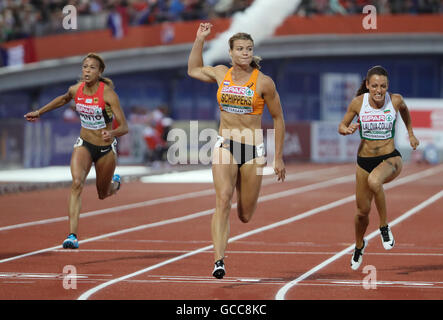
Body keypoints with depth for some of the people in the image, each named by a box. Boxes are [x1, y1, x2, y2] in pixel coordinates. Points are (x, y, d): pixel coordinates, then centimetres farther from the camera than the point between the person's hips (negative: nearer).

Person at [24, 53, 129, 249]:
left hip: (106, 148, -2)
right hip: (84, 144, 2)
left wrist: (112, 133, -45)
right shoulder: (75, 90, -9)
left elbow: (124, 127, -24)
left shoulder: (108, 94, -22)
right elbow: (63, 99, 18)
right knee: (77, 183, -25)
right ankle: (72, 236, -31)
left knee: (103, 194, 16)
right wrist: (39, 112, 19)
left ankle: (115, 182, 56)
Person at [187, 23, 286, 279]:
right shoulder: (221, 74, 4)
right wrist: (200, 39, 15)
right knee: (223, 200, -22)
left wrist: (279, 158, 3)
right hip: (225, 146, 1)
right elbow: (194, 70, 24)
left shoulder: (264, 82, -5)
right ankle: (219, 261, -25)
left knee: (245, 216, 8)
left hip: (253, 150, -1)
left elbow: (278, 119, 3)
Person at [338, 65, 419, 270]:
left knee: (374, 181, -38)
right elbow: (341, 126, 3)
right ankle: (359, 246, 42)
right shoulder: (358, 103, -10)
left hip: (391, 159, -2)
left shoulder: (395, 100, -10)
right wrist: (347, 129, -20)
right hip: (364, 161, 2)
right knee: (362, 211, 9)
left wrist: (410, 133, 17)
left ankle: (384, 227, -18)